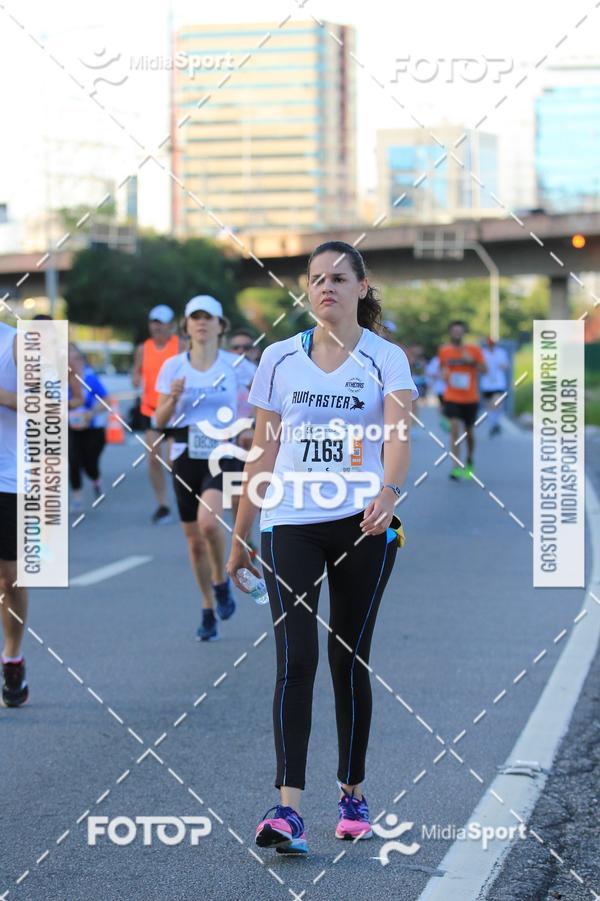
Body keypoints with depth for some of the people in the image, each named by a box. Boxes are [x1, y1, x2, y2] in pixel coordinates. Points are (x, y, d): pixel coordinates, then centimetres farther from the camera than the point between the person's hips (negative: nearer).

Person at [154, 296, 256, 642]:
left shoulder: (234, 366, -1)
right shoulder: (173, 366, 3)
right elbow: (160, 420, 3)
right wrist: (173, 397, -16)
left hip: (223, 455, -3)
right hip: (185, 458, 3)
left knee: (209, 521, -28)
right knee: (194, 538, 7)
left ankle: (222, 582, -1)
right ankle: (209, 611, 25)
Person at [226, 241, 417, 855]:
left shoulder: (386, 358, 0)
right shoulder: (279, 358, 7)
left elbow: (398, 432, -17)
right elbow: (263, 452, 11)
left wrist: (388, 492, -37)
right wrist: (239, 536, 11)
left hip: (364, 526, -1)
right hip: (290, 524, 1)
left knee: (349, 661, 7)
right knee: (296, 659, -11)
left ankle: (352, 795, 23)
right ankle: (287, 809, -17)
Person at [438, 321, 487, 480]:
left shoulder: (474, 350, -4)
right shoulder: (444, 351, 2)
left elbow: (484, 369, -3)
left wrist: (472, 361, -20)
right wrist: (444, 373, -3)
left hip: (470, 398, 0)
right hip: (452, 398, 0)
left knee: (469, 431, 11)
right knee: (455, 429, -16)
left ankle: (469, 462, 36)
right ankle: (456, 467, -19)